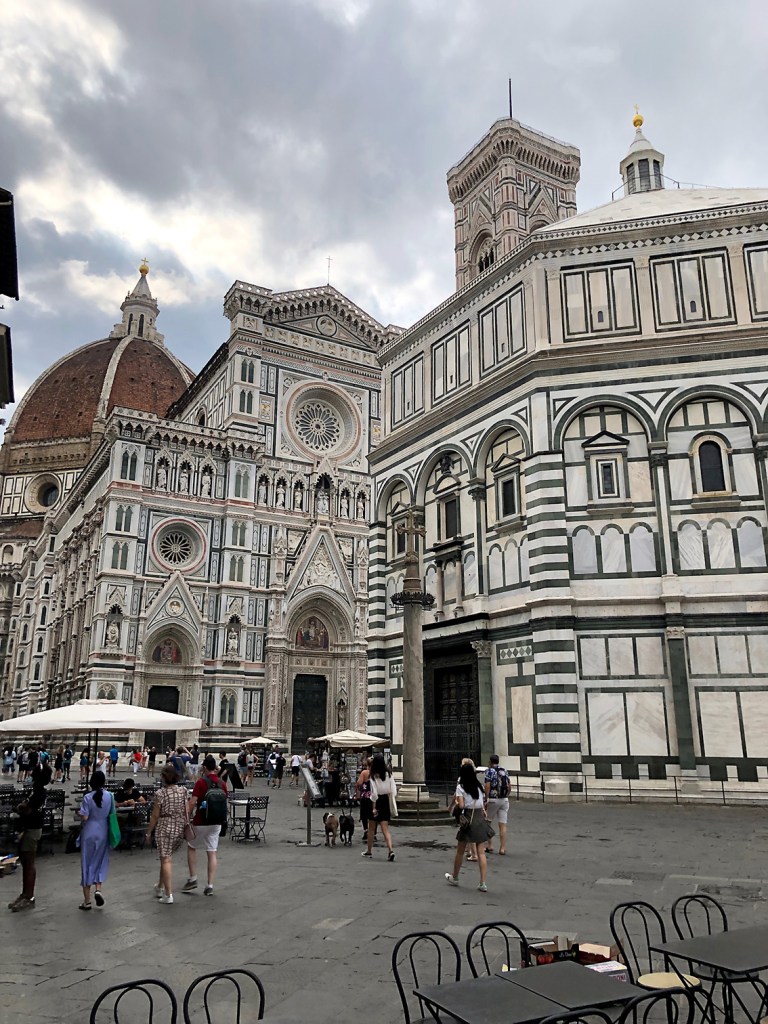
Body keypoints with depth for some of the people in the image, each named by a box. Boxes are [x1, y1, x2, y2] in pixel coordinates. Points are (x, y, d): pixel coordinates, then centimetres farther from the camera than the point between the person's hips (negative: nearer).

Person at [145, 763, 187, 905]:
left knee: (166, 860, 1)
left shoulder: (161, 793, -12)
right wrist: (186, 825, 15)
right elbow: (186, 811, 4)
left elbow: (155, 815, -7)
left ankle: (168, 894, 0)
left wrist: (149, 831, 4)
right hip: (180, 828, 5)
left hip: (165, 828, -5)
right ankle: (160, 887, 34)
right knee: (166, 858, 21)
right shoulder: (183, 791, 0)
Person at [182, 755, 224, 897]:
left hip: (201, 822, -4)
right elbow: (224, 803, 11)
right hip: (217, 822, 4)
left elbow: (192, 802, -18)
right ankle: (210, 885, 6)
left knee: (191, 847, 17)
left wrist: (187, 817, -9)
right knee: (212, 853, 7)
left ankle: (193, 879, 16)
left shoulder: (201, 782, -13)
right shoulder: (221, 783, 3)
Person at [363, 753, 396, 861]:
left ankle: (369, 851, 26)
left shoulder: (374, 776, -14)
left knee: (371, 828, 15)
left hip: (377, 801, -4)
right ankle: (390, 850, -14)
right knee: (385, 828, 4)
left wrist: (374, 807, -12)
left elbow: (374, 793, -16)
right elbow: (393, 791, 0)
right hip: (386, 801, 4)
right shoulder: (388, 774, -1)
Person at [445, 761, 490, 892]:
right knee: (481, 852, 3)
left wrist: (455, 802, 5)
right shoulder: (479, 786, 7)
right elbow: (482, 804, 7)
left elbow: (461, 805, -13)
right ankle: (483, 883, -1)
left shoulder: (460, 787, -7)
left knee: (460, 851, 13)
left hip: (468, 818, -4)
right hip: (481, 817, 4)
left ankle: (454, 878, 29)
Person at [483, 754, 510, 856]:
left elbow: (487, 786, -14)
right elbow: (508, 786, 12)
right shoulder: (504, 770, 11)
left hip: (493, 800, -4)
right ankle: (503, 848, 3)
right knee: (503, 825, 4)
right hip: (504, 800, 4)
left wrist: (486, 800, -12)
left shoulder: (489, 771, -5)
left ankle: (489, 846, 13)